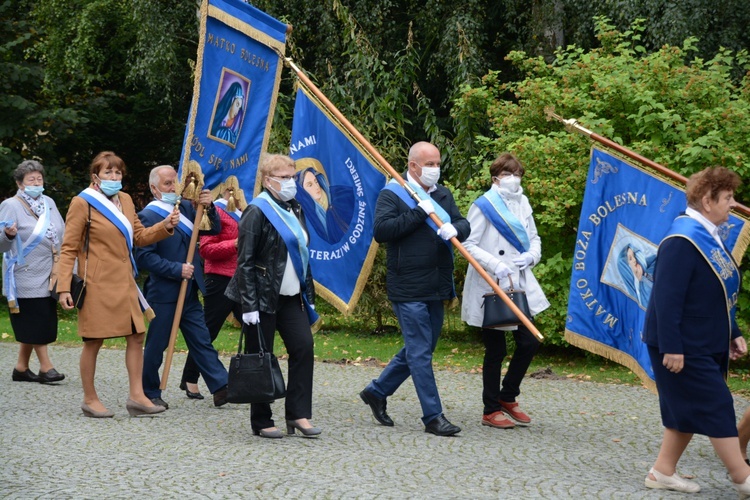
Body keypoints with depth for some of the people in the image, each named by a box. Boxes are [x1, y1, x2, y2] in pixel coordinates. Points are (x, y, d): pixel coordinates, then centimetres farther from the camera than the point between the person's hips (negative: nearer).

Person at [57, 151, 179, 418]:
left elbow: (139, 236, 18)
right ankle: (90, 400, 12)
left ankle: (136, 396, 9)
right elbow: (69, 248, -8)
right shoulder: (82, 202, -6)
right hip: (97, 283, -7)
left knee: (136, 336, 4)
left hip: (124, 282, 7)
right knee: (94, 341, 0)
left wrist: (165, 226, 0)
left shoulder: (125, 200, 13)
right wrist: (64, 287, -15)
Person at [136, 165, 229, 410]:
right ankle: (149, 393, 17)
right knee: (157, 344, 5)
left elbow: (214, 229, 8)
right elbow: (144, 256, -16)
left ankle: (221, 388, 5)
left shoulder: (186, 207, 10)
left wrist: (209, 208, -10)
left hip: (189, 292, 6)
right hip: (163, 292, -6)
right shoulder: (149, 216, -10)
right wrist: (177, 269, -19)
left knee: (202, 341, 6)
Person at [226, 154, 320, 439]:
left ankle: (298, 413, 2)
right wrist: (249, 305, -19)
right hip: (263, 297, -7)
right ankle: (261, 422, 9)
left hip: (291, 297, 7)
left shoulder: (294, 210, 14)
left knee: (304, 347, -4)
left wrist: (309, 295, 15)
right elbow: (245, 261, -14)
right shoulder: (257, 212, -10)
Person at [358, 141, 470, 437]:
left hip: (436, 288, 7)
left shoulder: (443, 195, 15)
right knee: (420, 352, -5)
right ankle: (433, 417, -1)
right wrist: (420, 213, -19)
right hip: (407, 289, -7)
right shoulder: (392, 195, -5)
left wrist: (454, 229, -17)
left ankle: (376, 392, 31)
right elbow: (381, 231, -17)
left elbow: (463, 225, 7)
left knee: (419, 349, 15)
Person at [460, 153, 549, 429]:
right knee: (495, 350, 2)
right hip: (491, 287, -6)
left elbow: (534, 238, 16)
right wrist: (496, 265, -23)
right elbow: (468, 244, -12)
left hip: (520, 285, 6)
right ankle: (491, 411, 15)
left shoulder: (522, 203, 10)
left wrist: (531, 256, -6)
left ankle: (508, 397, 26)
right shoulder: (483, 206, -8)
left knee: (529, 342, 5)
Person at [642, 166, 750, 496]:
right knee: (716, 407, -5)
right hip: (684, 347, -10)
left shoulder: (709, 237, 10)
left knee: (689, 410, 13)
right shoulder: (683, 241, -20)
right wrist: (671, 347, -25)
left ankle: (663, 472, 22)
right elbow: (667, 298, -24)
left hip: (707, 345, 10)